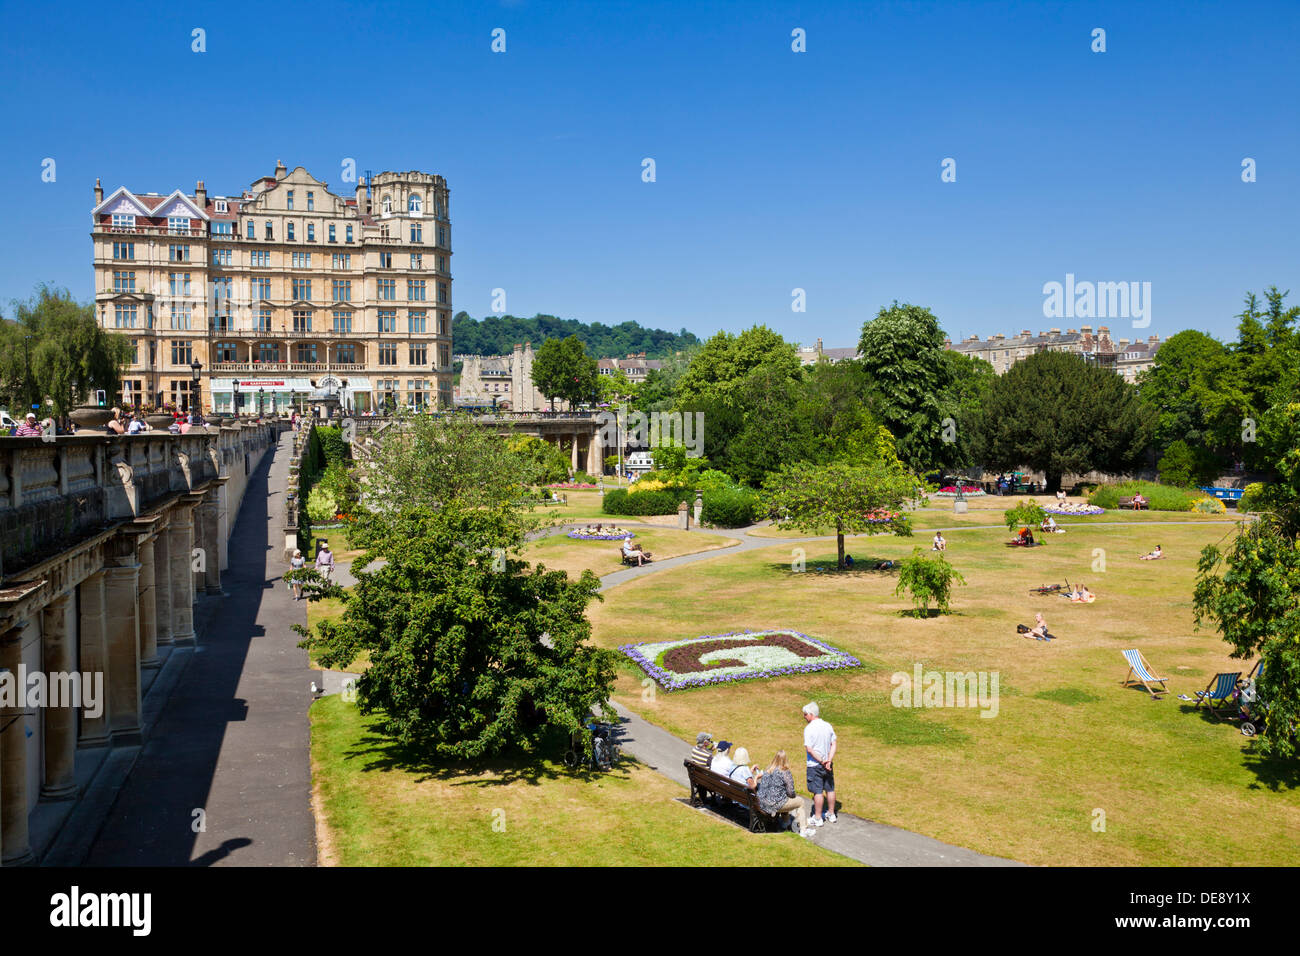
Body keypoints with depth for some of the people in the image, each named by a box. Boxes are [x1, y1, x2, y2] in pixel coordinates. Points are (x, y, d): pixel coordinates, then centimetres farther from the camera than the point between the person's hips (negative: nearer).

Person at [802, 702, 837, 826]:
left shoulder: (809, 729, -16)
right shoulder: (828, 726, 3)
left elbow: (809, 749, -21)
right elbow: (834, 744, 0)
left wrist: (821, 761, -15)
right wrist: (829, 760, -8)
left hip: (815, 765, -6)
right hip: (828, 764, 6)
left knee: (818, 792, 1)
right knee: (830, 789, 16)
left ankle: (818, 818, 9)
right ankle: (831, 814, 28)